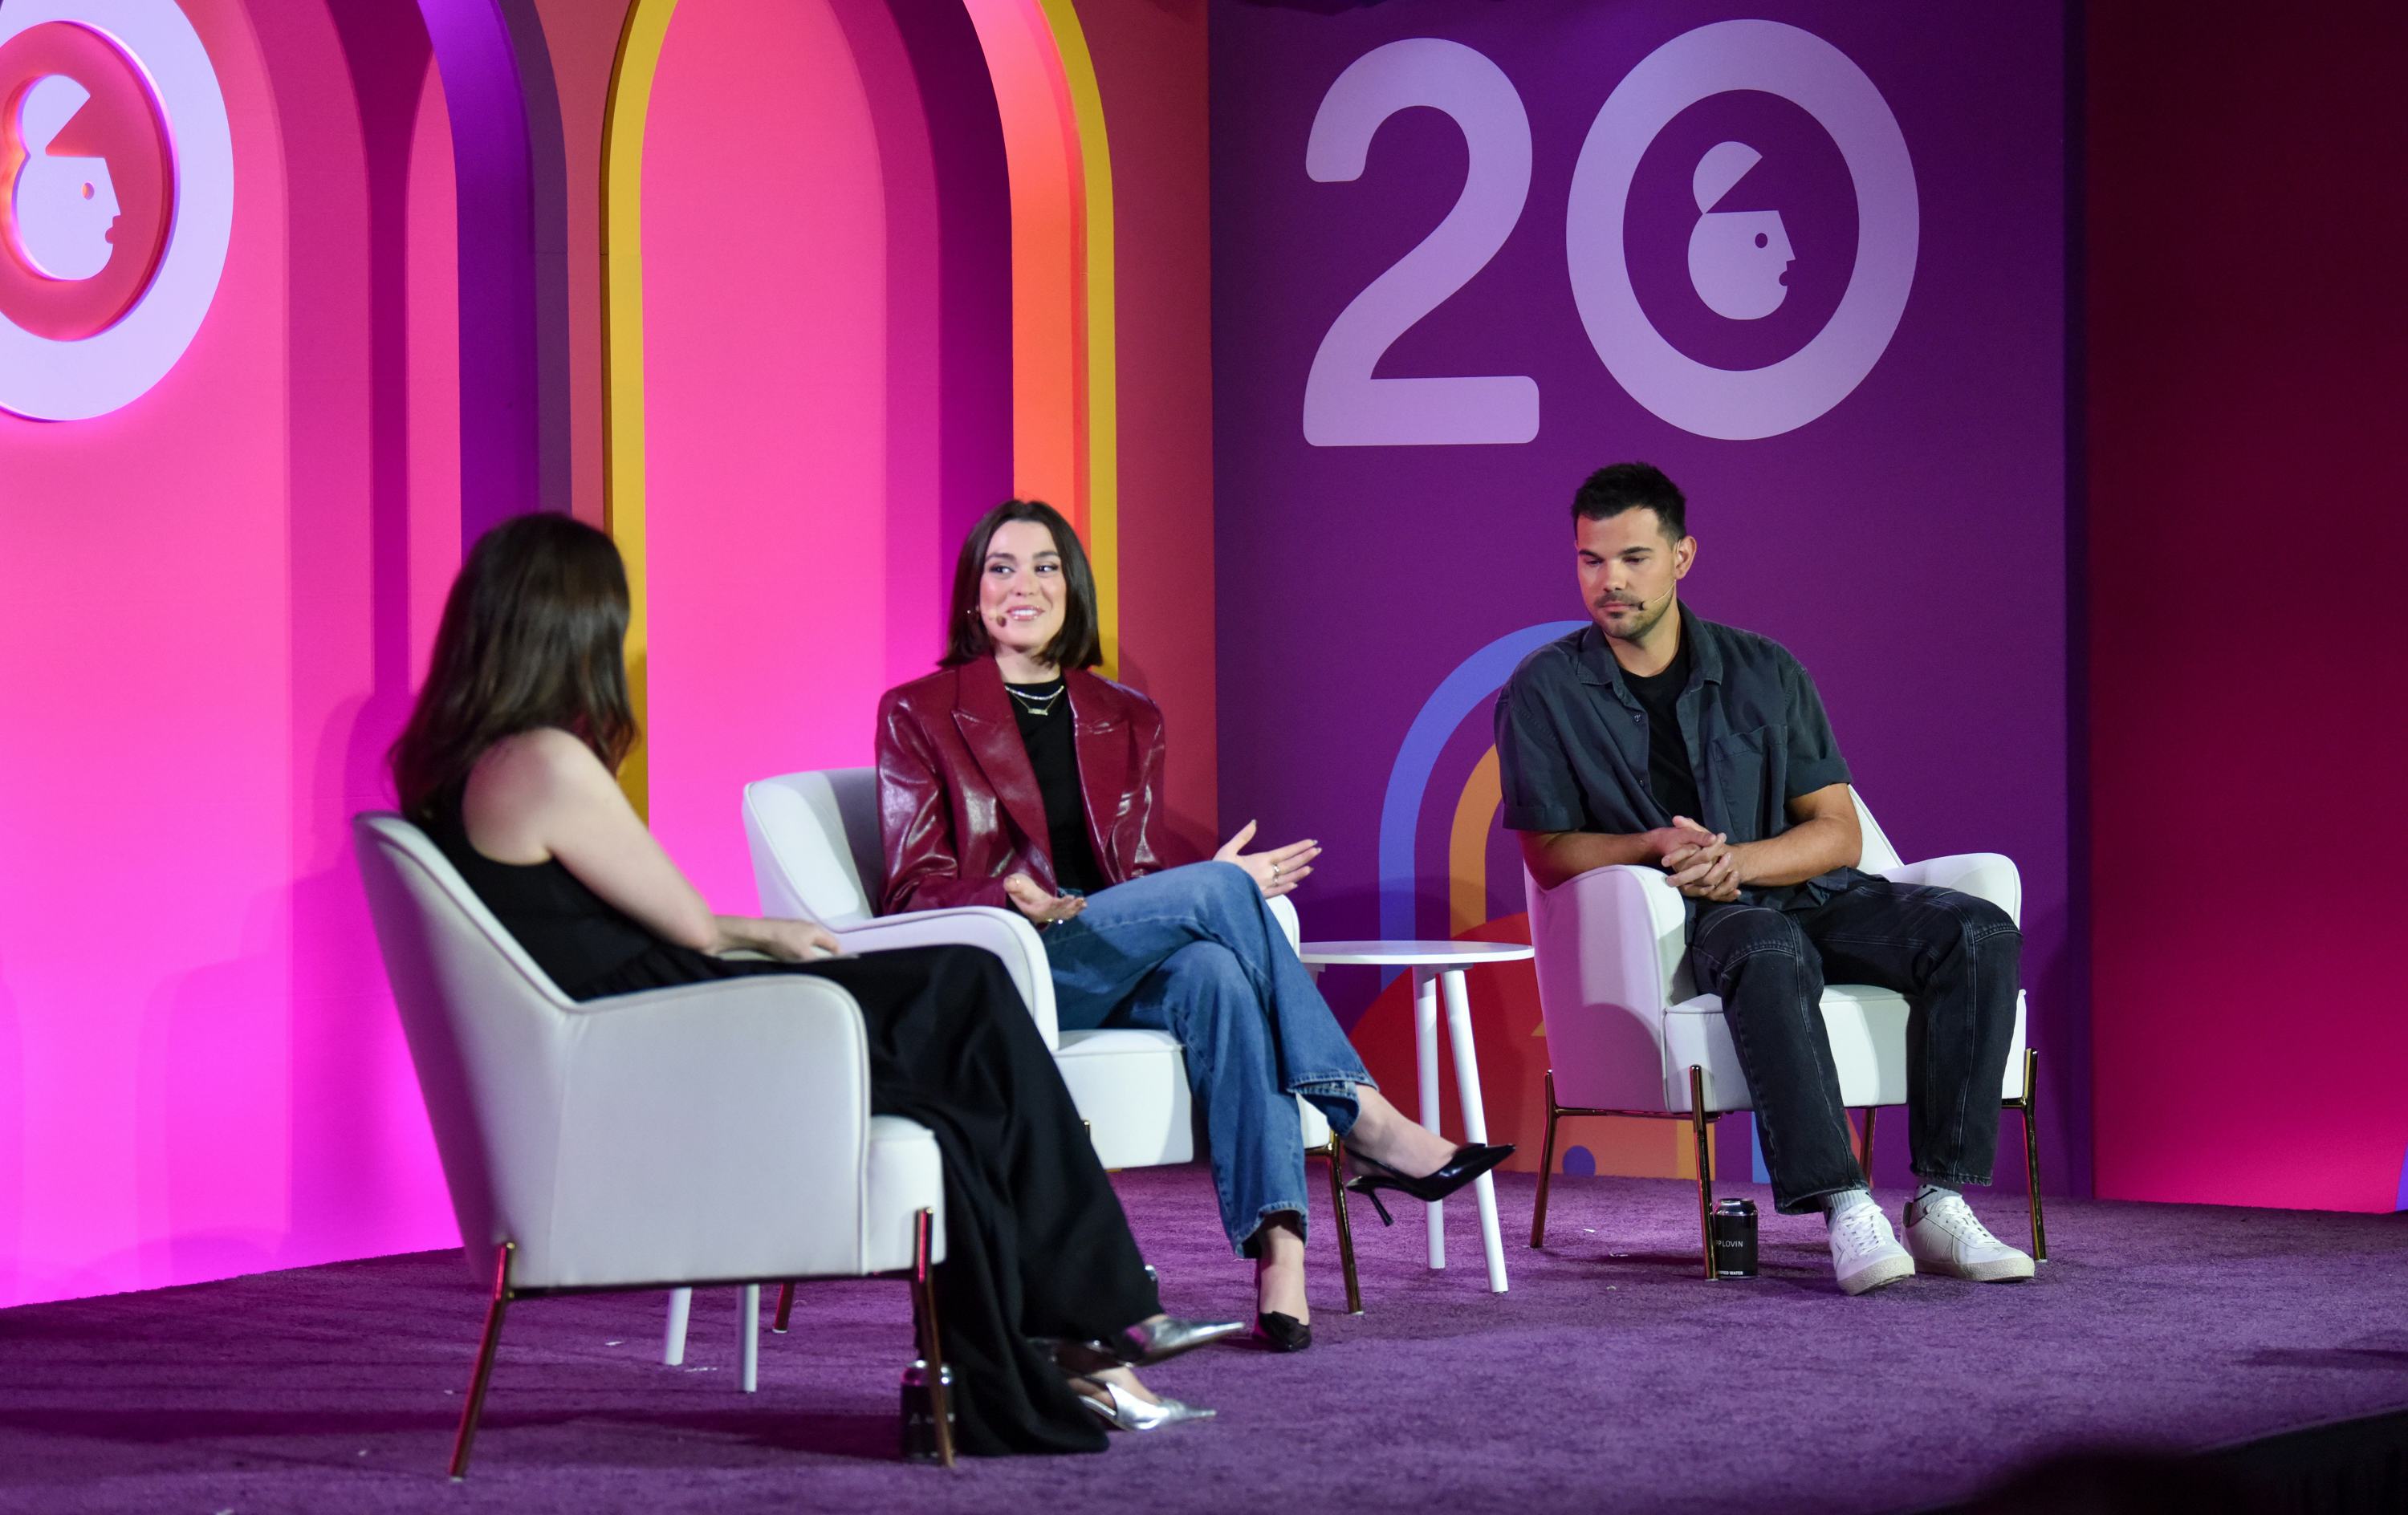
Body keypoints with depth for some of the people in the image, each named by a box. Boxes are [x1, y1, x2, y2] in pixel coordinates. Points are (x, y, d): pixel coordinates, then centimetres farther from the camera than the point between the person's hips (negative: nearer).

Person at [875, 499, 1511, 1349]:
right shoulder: (918, 715, 7)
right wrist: (1018, 901, -22)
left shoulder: (1127, 722, 20)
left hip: (1122, 972, 4)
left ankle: (1277, 1245, -49)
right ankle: (1367, 1127, -28)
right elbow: (916, 894, 0)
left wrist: (1226, 886, -6)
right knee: (1217, 889, -28)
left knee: (1212, 972, -35)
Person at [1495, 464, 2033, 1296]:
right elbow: (1548, 852, 1)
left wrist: (1735, 860, -14)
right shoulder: (1545, 691, 4)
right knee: (1769, 952, -40)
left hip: (1804, 890, 4)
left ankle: (1941, 1203, -28)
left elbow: (1837, 830, 5)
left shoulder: (1765, 672, 9)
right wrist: (1658, 845, -18)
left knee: (1978, 933, -23)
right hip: (1677, 921, -4)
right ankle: (1843, 1209, -46)